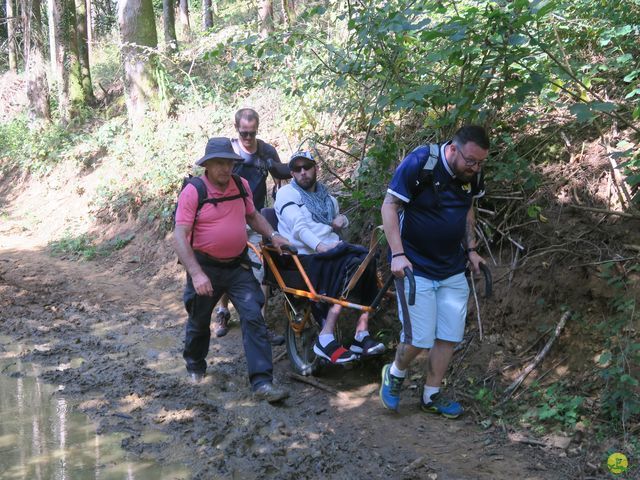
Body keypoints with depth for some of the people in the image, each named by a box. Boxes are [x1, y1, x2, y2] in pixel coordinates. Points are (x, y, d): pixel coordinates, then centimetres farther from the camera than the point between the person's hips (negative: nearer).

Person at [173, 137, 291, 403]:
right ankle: (195, 366, 44)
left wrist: (273, 235, 2)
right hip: (206, 267, -3)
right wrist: (196, 274, -28)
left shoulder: (242, 185, 1)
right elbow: (180, 236, -19)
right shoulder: (192, 191, -15)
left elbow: (253, 216, 19)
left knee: (254, 317, -9)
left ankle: (262, 381, -9)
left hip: (238, 266, 3)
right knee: (199, 321, 15)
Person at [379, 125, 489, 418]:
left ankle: (431, 397, 23)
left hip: (453, 269, 6)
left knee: (449, 336, 7)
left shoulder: (472, 174, -2)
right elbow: (389, 207, -16)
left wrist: (471, 249, 10)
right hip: (416, 267, -6)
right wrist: (397, 254, -21)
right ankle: (394, 375, 24)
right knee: (419, 338, -6)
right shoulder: (419, 163, -20)